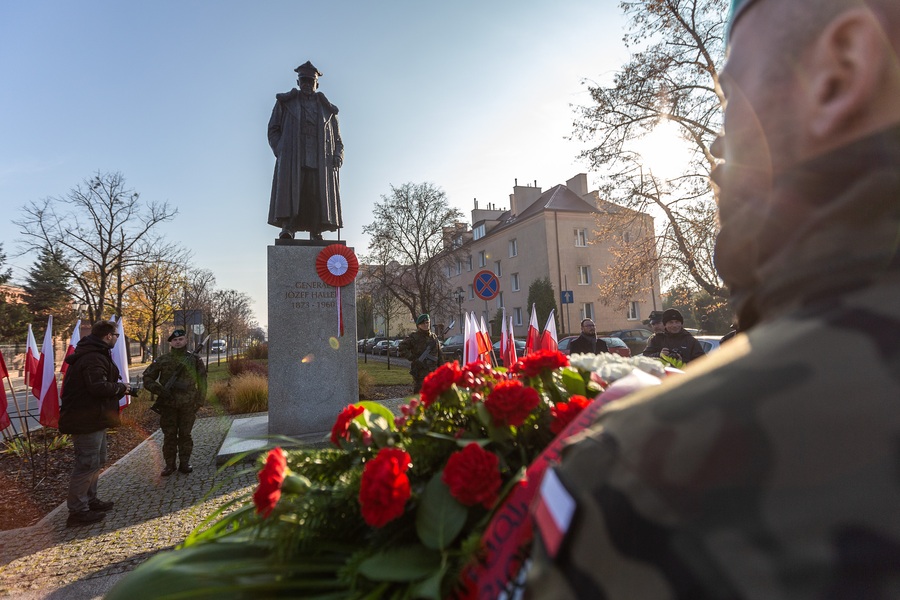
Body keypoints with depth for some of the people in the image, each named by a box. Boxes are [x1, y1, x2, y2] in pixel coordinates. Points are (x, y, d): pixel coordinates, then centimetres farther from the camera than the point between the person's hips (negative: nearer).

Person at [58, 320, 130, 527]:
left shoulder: (95, 354, 13)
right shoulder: (94, 358, -22)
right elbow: (99, 387, -30)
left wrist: (119, 388, 5)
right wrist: (121, 387, -14)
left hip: (93, 417, 11)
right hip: (86, 420, -11)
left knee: (97, 460, 21)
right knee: (87, 464, -3)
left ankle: (90, 500, 32)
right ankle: (77, 511, 6)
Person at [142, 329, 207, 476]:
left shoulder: (195, 360, 2)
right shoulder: (162, 360, 3)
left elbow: (201, 382, 3)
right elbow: (147, 378, 6)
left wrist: (199, 402, -4)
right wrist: (159, 390, -10)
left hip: (188, 404, -1)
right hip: (168, 404, 1)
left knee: (185, 435, 7)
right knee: (169, 435, 7)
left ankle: (184, 463, 17)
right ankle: (169, 464, 17)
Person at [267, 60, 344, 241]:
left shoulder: (326, 108, 23)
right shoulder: (286, 103, 18)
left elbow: (337, 138, 20)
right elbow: (273, 130, 13)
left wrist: (338, 155, 1)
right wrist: (280, 150, -5)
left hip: (320, 161, 1)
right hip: (292, 159, -1)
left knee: (318, 197, -8)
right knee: (290, 192, -16)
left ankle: (315, 233, -8)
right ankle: (287, 229, -20)